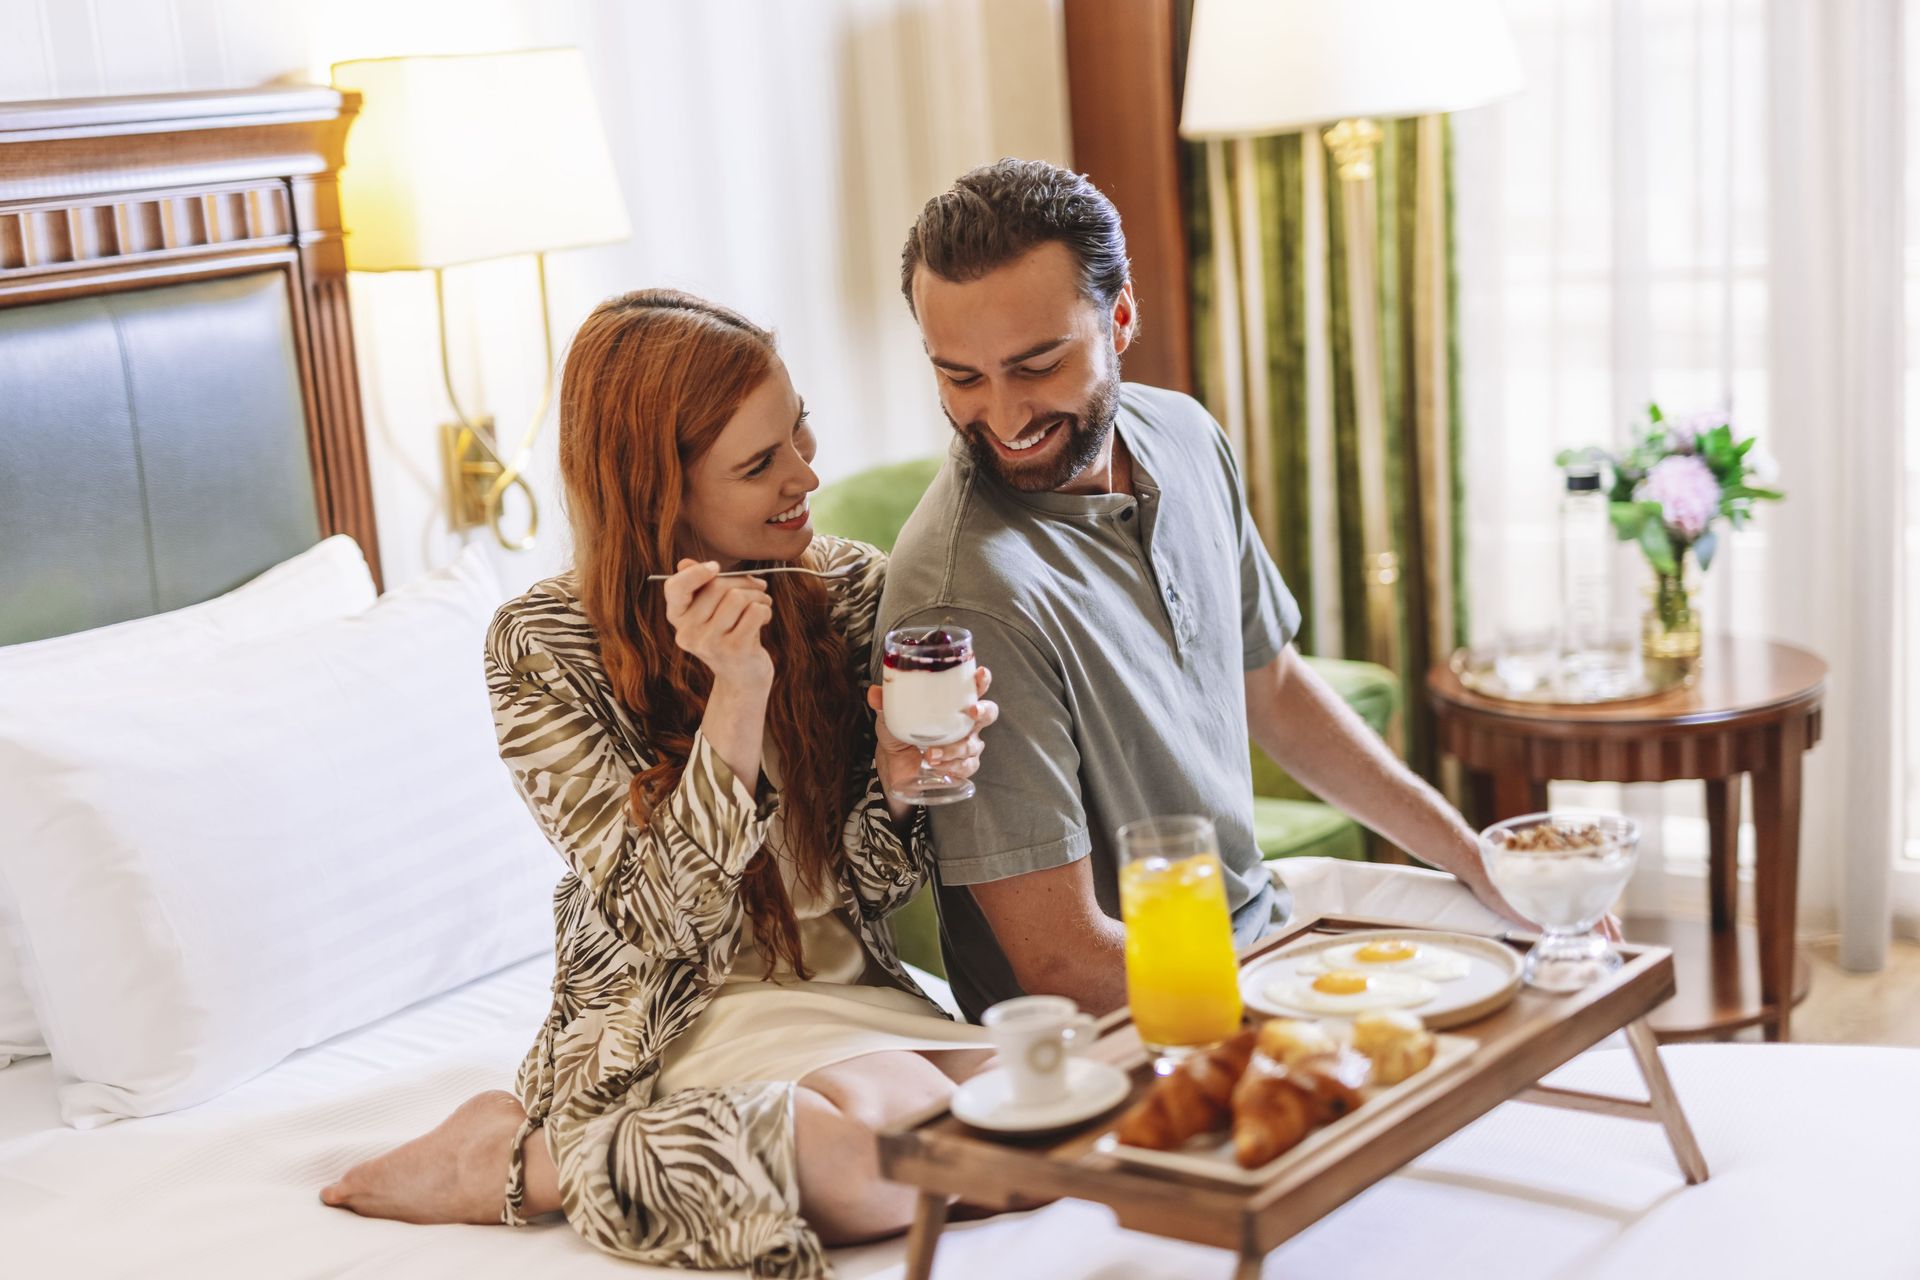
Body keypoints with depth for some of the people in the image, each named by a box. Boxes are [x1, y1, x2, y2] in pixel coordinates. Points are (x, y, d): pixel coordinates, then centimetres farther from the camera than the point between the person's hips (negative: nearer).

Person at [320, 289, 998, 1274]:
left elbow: (874, 887, 6)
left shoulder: (852, 587, 0)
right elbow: (669, 917, -16)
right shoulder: (544, 648, -12)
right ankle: (514, 1158, -10)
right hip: (666, 1031, -5)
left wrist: (902, 778, -17)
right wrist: (738, 691, -27)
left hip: (851, 1000, 6)